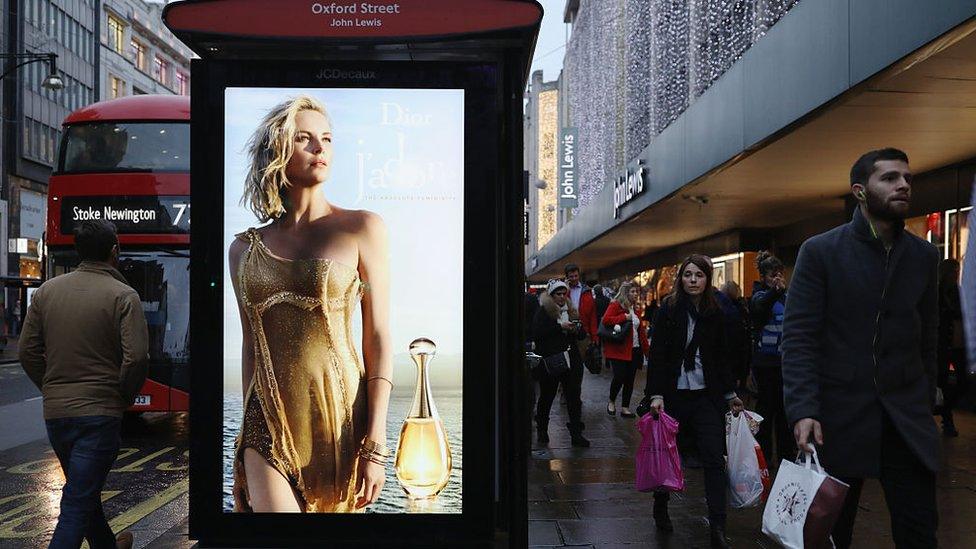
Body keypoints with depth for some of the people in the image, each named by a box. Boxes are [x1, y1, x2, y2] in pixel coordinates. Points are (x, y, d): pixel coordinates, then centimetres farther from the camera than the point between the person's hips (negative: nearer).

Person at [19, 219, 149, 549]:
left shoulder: (47, 290, 5)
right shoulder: (123, 296, -11)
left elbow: (28, 352, 6)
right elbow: (137, 357, -18)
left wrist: (51, 389, 16)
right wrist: (124, 397, -2)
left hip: (54, 411, 6)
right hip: (100, 411, -6)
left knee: (84, 488, 24)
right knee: (78, 503, -2)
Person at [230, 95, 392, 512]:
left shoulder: (361, 228, -1)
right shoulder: (244, 248, 9)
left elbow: (378, 339, -5)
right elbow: (251, 345, 12)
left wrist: (375, 445, -11)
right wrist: (245, 440, 14)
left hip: (340, 419, -1)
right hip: (269, 426, 2)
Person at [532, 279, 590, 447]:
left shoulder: (571, 311, 13)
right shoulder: (543, 311, -2)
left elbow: (582, 335, 18)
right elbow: (537, 332, -17)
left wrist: (577, 329, -5)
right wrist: (560, 327, -20)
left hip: (571, 359, 4)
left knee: (574, 397, 1)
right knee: (547, 397, 8)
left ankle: (576, 433, 6)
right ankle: (541, 431, 25)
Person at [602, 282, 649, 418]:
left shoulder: (634, 309, 16)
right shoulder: (616, 305, -6)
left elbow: (640, 331, 19)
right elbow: (606, 320, -22)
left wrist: (646, 349, 15)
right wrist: (624, 317, -19)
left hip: (634, 350, 7)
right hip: (619, 350, -7)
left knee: (629, 380, 7)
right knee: (619, 377, -11)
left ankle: (625, 408, 16)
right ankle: (611, 402, 14)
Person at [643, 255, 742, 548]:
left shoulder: (715, 314, 6)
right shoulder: (669, 309, -4)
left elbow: (722, 357, 14)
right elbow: (657, 354, -8)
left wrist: (730, 394, 15)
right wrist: (656, 394, -14)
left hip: (707, 395, 2)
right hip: (674, 393, -2)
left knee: (714, 458, -5)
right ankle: (660, 508, 32)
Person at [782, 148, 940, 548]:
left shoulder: (925, 256, 8)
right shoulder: (820, 251, -5)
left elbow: (927, 339, 12)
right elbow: (798, 336, -10)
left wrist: (926, 403, 10)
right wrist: (803, 409, -19)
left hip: (907, 418, 3)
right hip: (840, 413, -3)